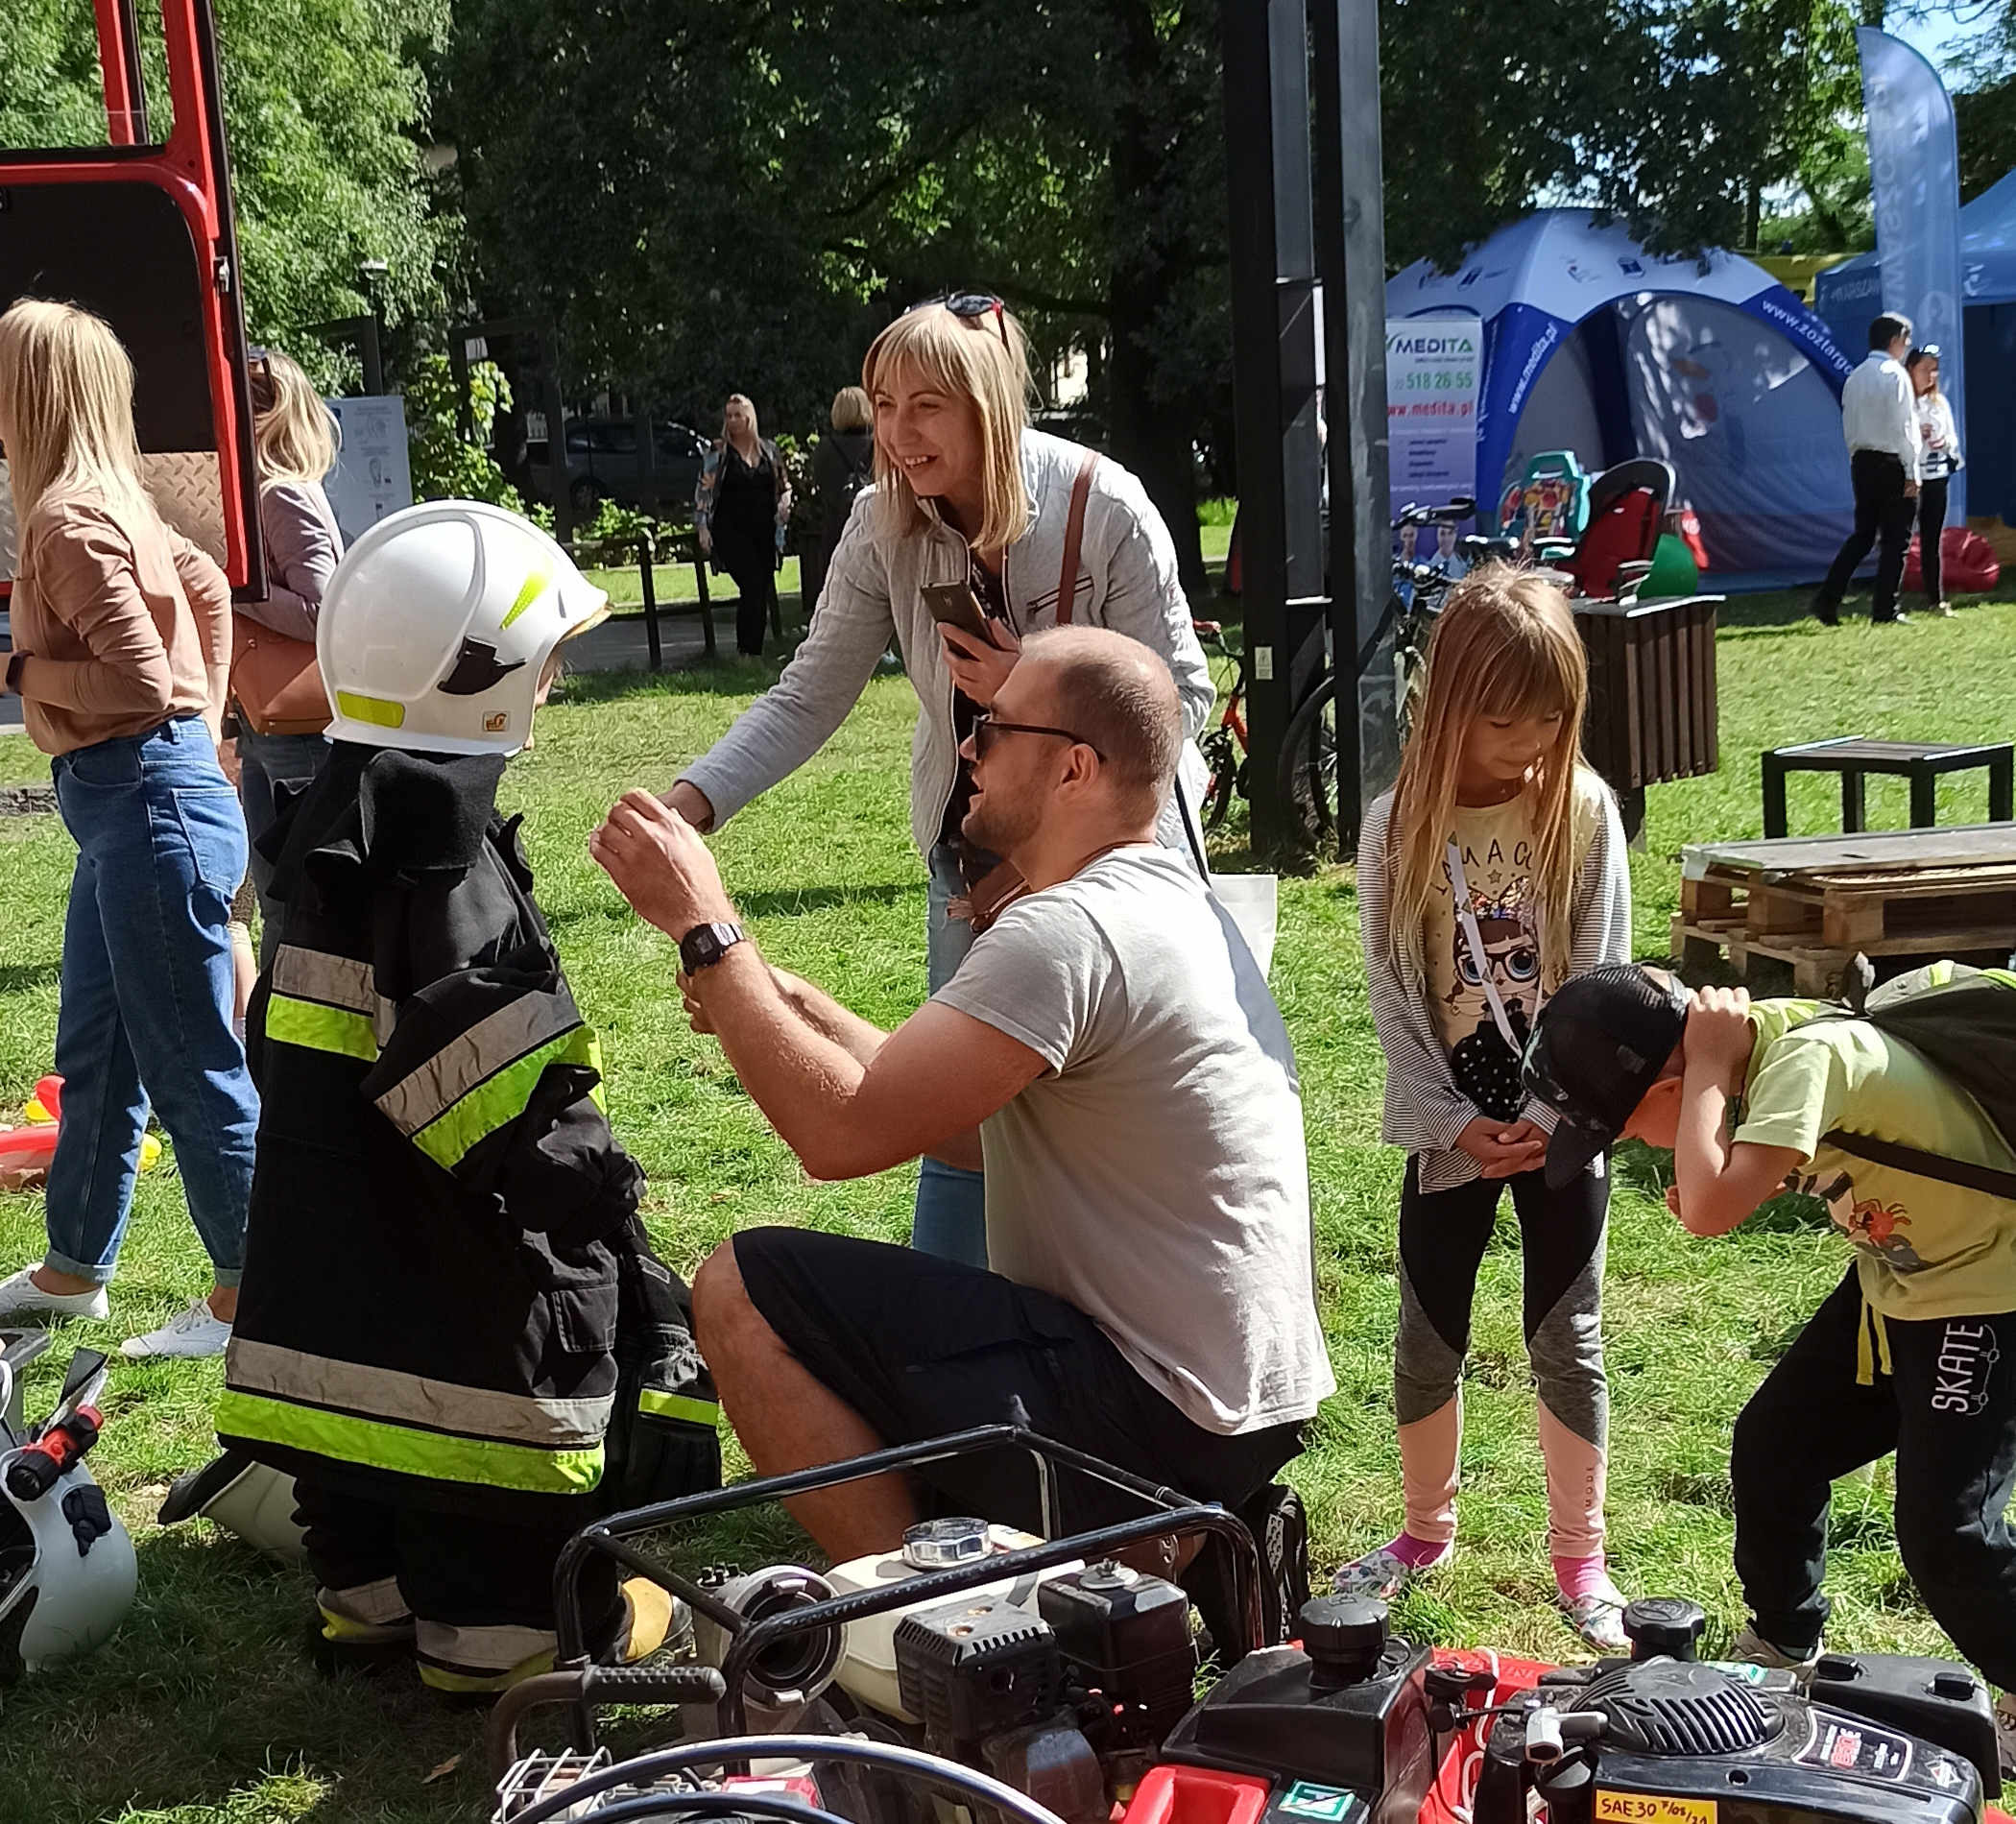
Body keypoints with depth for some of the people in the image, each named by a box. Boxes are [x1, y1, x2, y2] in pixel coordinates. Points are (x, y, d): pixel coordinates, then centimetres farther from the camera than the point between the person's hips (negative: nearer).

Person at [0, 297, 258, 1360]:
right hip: (126, 805, 10)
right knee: (94, 1053, 20)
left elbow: (141, 679, -23)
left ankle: (247, 1296, 10)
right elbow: (206, 587, 22)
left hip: (147, 805, -10)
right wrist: (203, 728, 23)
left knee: (191, 1064, -1)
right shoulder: (112, 501, 11)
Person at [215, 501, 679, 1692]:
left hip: (333, 1223, 9)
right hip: (435, 1237, -9)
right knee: (503, 1375, 3)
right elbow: (497, 1069, -24)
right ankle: (509, 1621, 14)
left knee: (371, 1388, 18)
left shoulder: (340, 822, 9)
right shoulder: (440, 853, -21)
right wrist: (591, 1182, -13)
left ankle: (370, 1592, 30)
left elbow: (283, 1037, 17)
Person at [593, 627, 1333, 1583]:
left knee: (742, 1290, -11)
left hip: (1156, 1421, -11)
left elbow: (842, 1129, -24)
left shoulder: (1068, 931, -20)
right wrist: (788, 1004, 7)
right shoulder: (1174, 900, 12)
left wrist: (704, 928, -15)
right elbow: (978, 1132, 14)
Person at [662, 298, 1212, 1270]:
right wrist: (690, 802, -23)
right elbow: (807, 699, -10)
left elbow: (1181, 697, -17)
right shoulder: (887, 528, -11)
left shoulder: (1104, 506, -21)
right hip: (975, 842, 3)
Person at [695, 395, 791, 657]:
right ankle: (749, 652, -10)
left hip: (764, 532, 4)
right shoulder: (718, 452, 1)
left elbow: (784, 484, 22)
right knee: (753, 586, -16)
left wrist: (785, 501, 0)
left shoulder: (768, 449, 11)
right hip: (731, 532, -4)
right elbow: (703, 490, 0)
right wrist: (703, 528, -9)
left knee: (763, 590, 2)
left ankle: (752, 650, 13)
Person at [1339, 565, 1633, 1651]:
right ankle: (1426, 1531, 32)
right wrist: (1457, 1124, -12)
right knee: (1427, 1342, 11)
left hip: (1561, 1121, -1)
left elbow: (1601, 981, -6)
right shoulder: (1398, 829, -6)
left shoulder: (1584, 812, -6)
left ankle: (1579, 1555, 22)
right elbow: (1392, 998, -5)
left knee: (1567, 1343, 6)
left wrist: (1551, 1115, -14)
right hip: (1447, 1125, 1)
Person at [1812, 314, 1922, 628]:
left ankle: (1828, 600, 2)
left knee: (1862, 535, 13)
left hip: (1862, 462, 7)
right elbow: (1904, 427, -14)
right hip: (1892, 464, -7)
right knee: (1896, 539, 1)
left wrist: (1857, 461, 18)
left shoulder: (1855, 378, 10)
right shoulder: (1895, 375, -12)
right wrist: (1912, 473, -12)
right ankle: (1885, 611, 2)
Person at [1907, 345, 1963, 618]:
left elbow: (1953, 437, 14)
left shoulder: (1940, 402, 13)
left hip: (1936, 475, 5)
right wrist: (1914, 435, -22)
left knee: (1932, 539, 9)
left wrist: (1946, 442, -8)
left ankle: (1936, 598, 14)